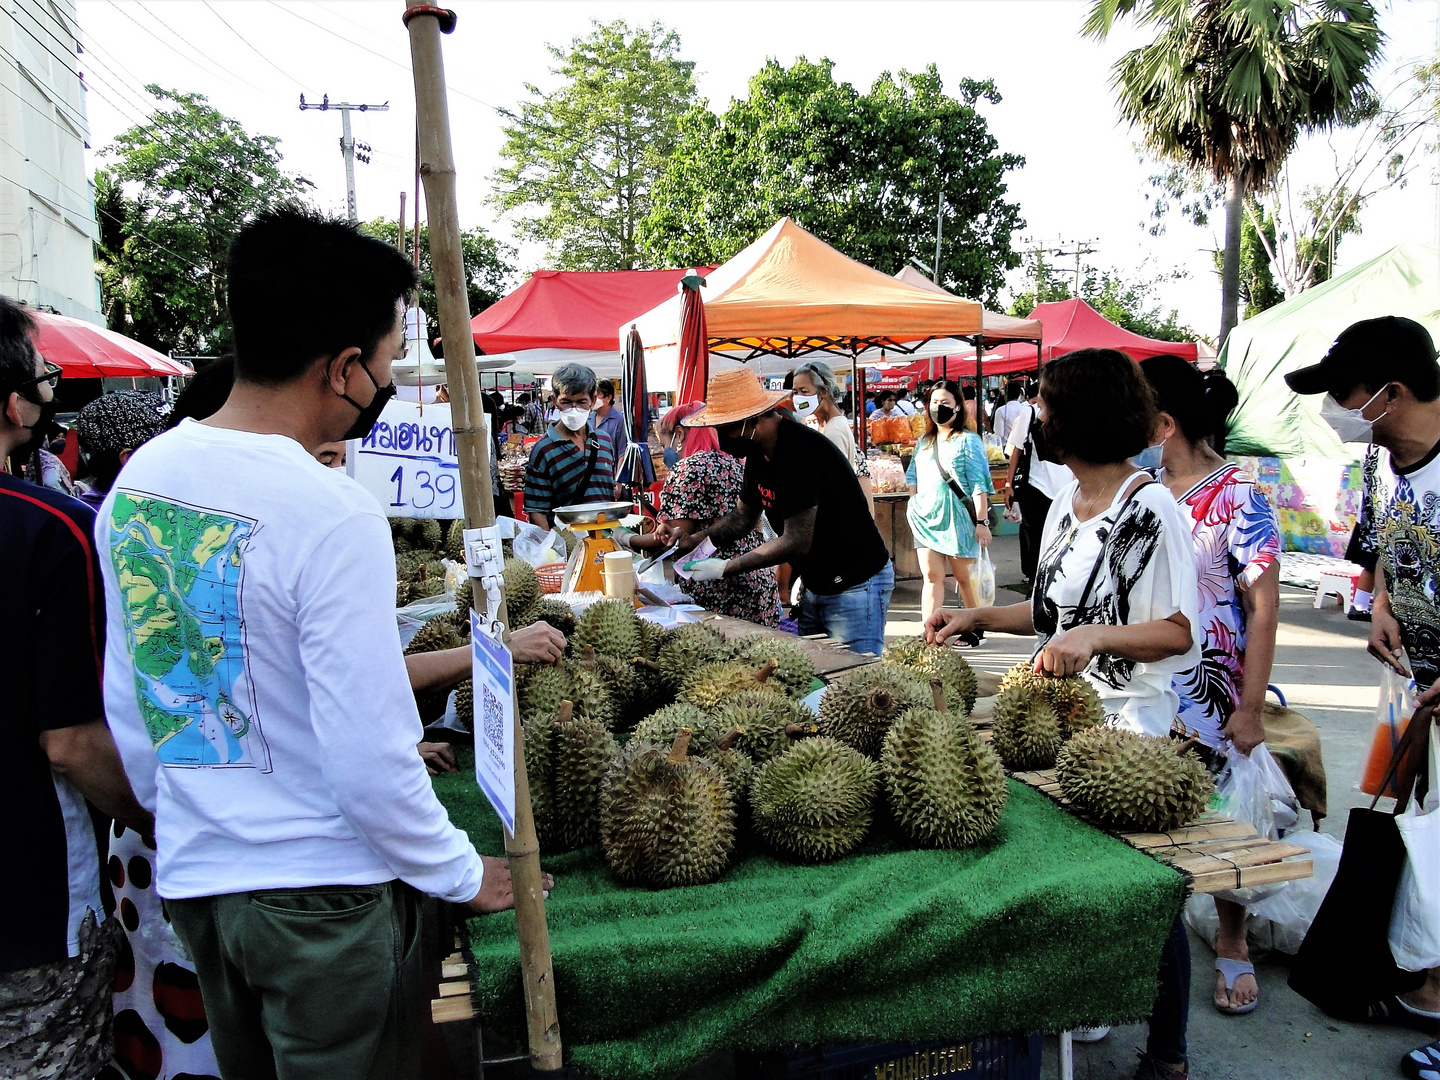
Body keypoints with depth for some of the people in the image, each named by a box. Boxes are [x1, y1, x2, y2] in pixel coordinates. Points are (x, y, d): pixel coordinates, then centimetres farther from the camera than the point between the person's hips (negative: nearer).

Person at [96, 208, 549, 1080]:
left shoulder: (138, 478, -1)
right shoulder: (333, 515, -25)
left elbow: (127, 706, 8)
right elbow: (371, 760, -23)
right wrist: (464, 875, -8)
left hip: (192, 875, 7)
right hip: (321, 890, -7)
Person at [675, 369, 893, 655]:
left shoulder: (801, 451, -25)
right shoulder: (759, 453, 5)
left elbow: (796, 542, -24)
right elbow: (743, 516, 16)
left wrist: (725, 568, -17)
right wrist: (693, 540, 0)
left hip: (855, 587, -9)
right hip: (816, 586, 9)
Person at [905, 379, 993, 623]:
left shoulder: (967, 441, -4)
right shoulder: (924, 441, 14)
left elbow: (979, 485, -10)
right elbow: (912, 476, 23)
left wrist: (981, 522, -15)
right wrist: (913, 503, 8)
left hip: (957, 519, -5)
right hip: (927, 518, 5)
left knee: (964, 578, 6)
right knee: (932, 576, 1)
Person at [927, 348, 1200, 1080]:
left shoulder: (1149, 510, -15)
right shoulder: (1066, 504, 9)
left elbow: (1179, 633, -16)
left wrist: (1095, 635, -30)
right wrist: (979, 617, 8)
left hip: (1131, 727, -7)